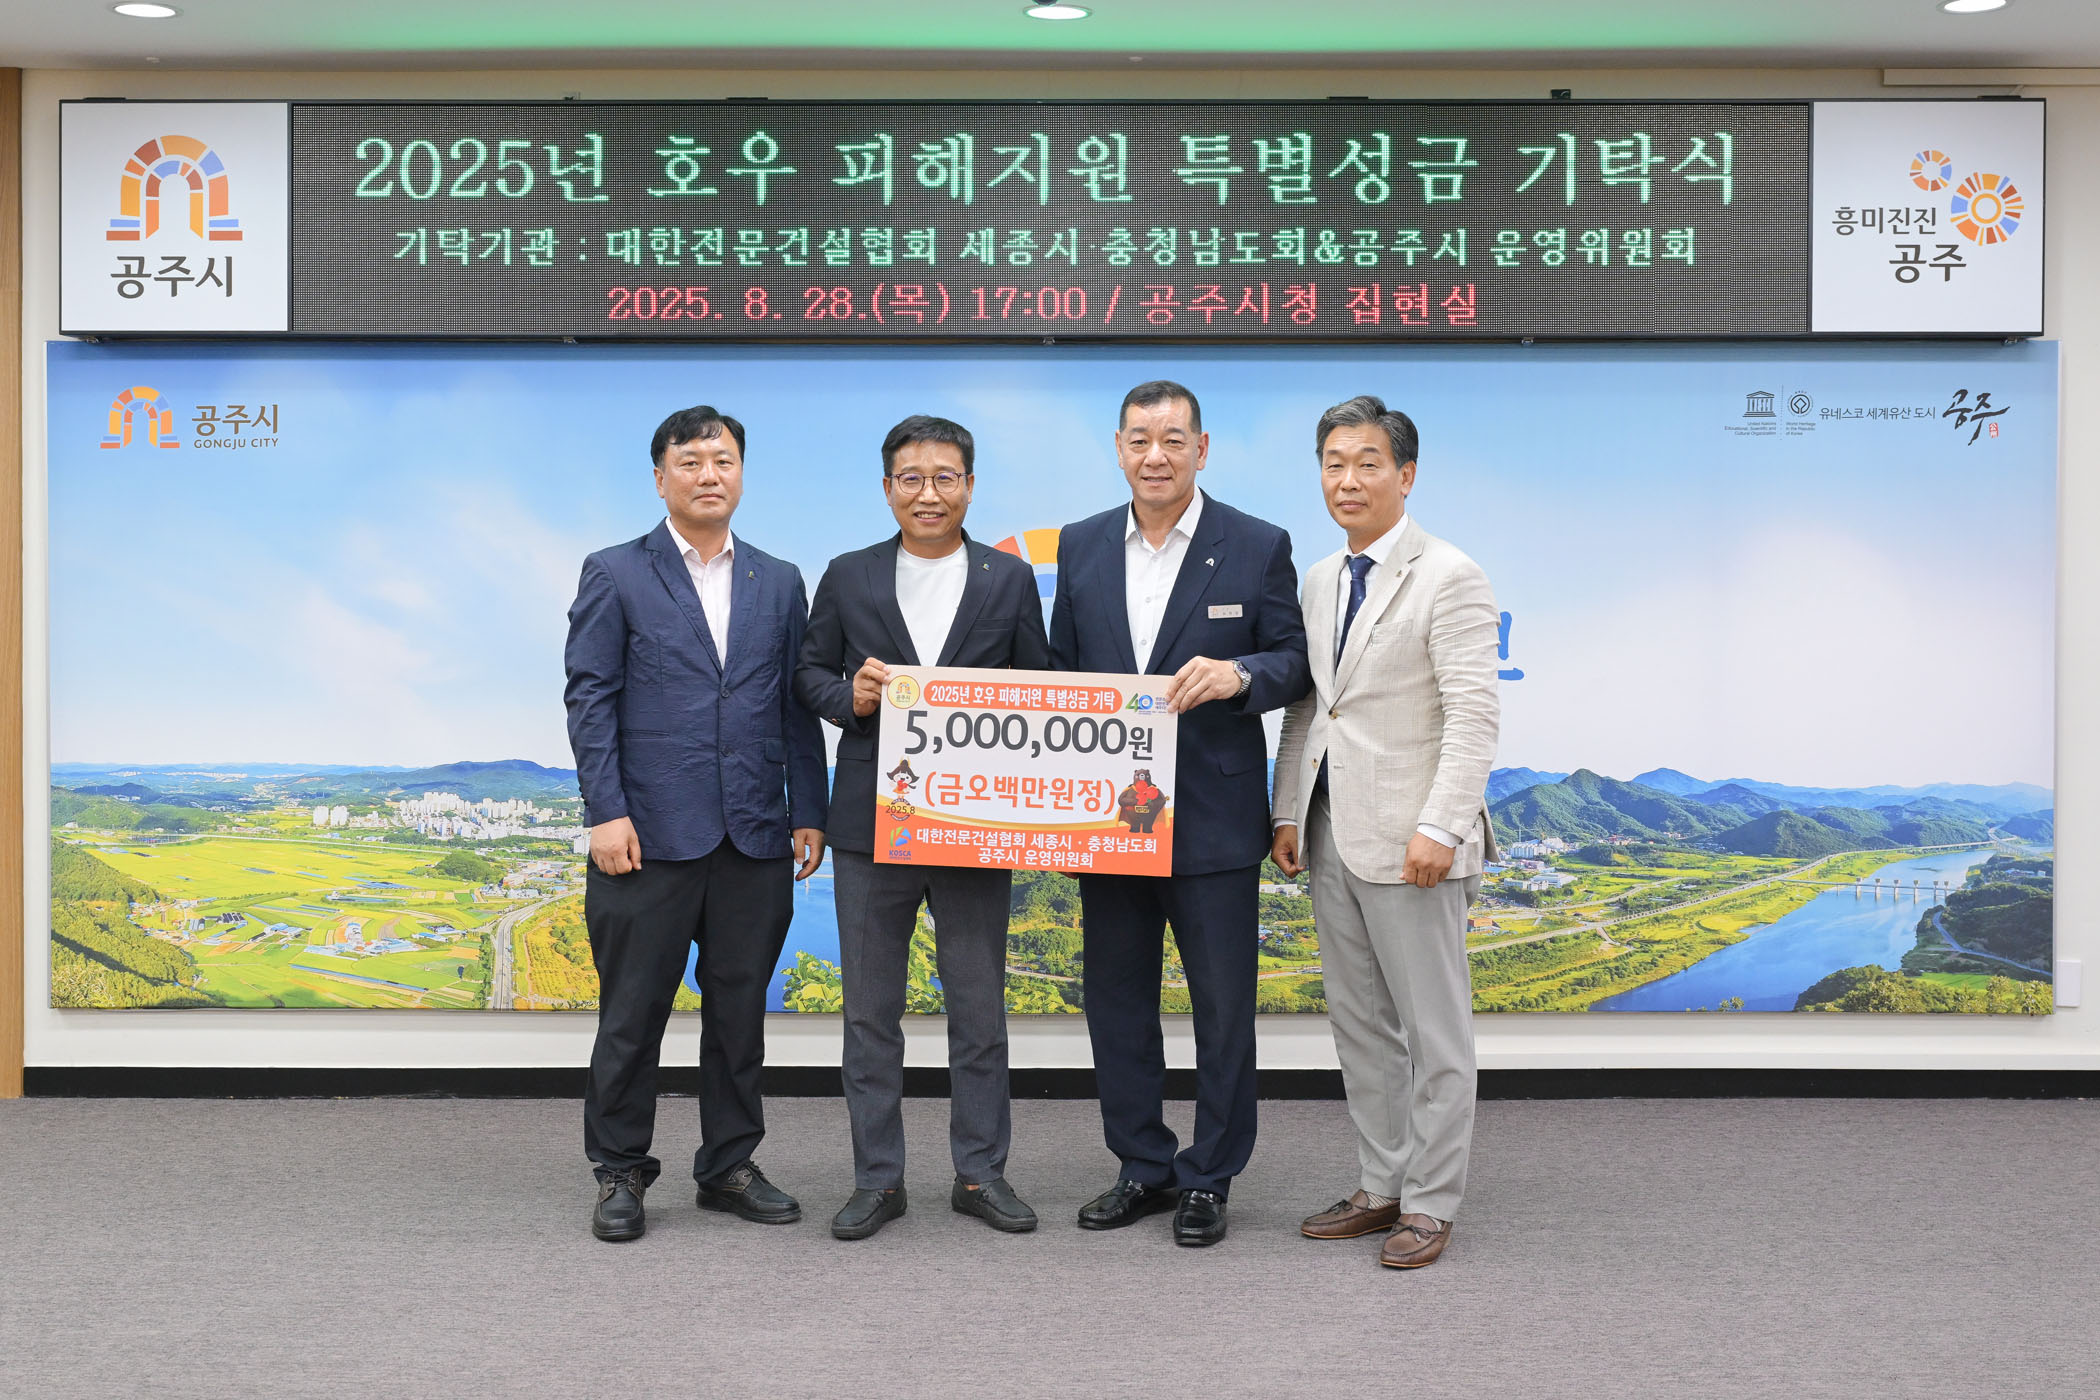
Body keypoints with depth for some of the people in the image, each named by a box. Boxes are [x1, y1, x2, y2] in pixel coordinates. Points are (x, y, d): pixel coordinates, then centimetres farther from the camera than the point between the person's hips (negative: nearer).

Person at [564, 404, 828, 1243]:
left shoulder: (778, 582, 13)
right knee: (632, 1014, 3)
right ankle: (620, 1174, 16)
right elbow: (590, 698, -3)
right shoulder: (615, 575, 3)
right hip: (651, 835, -3)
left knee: (741, 1008, 10)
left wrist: (808, 814, 5)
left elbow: (797, 705, 11)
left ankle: (729, 1166, 22)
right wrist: (606, 813, -11)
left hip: (755, 837, 3)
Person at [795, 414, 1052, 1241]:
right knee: (871, 1010, 7)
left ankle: (981, 1173, 19)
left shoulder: (1010, 580, 5)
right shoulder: (848, 579, 6)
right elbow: (810, 674, 9)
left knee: (979, 1007, 7)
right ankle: (877, 1179, 18)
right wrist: (850, 697, -12)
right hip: (872, 824, 1)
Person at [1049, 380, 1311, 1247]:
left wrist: (1239, 674, -23)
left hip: (1212, 817, -4)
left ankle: (1209, 1179, 19)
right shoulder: (1082, 547, 8)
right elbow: (1061, 671, 12)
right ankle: (1144, 1166, 26)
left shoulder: (1258, 547, -3)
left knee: (1223, 1005, 5)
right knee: (1116, 998, 12)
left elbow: (1295, 662, -2)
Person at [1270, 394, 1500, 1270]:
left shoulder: (1448, 578, -8)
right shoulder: (1319, 581, 14)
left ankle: (1430, 1205, 11)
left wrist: (1439, 828, -22)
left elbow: (1473, 715, -15)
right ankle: (1382, 1186, 24)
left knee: (1432, 1030, 2)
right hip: (1332, 835, 7)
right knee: (1358, 1024, 13)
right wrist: (1288, 814, 11)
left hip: (1408, 839, -7)